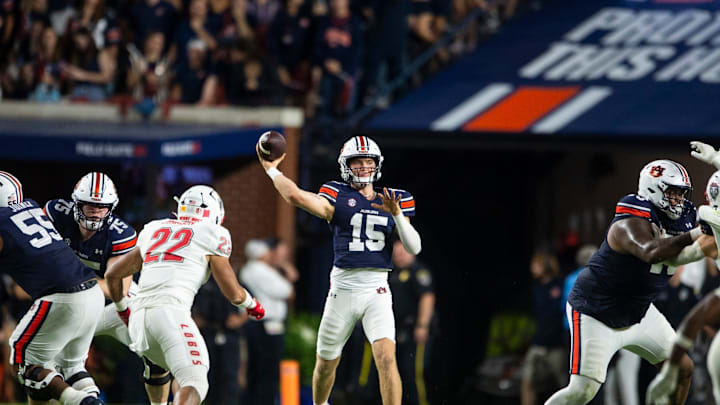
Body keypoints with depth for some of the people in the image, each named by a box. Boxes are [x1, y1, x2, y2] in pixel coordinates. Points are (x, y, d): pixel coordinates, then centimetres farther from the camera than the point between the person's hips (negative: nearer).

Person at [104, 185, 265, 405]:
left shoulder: (153, 232, 24)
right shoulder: (210, 236, 9)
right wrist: (252, 304, 32)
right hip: (171, 311, -6)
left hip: (139, 320, 6)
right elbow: (234, 294, 10)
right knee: (195, 386, -15)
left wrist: (122, 310, 45)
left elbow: (112, 275, 29)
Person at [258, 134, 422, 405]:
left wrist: (397, 214, -12)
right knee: (326, 363, 15)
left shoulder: (392, 201, 8)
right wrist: (271, 169, -7)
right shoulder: (337, 198, -2)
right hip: (343, 290, 0)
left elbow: (414, 248, 1)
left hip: (377, 292, 0)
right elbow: (295, 197, -18)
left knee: (387, 359, -19)